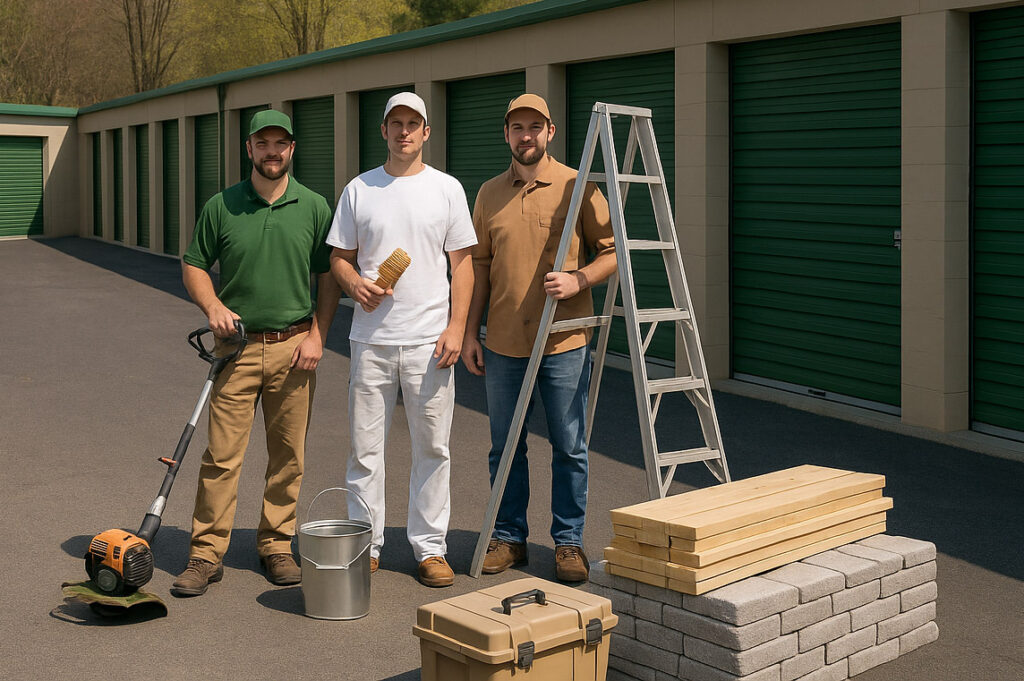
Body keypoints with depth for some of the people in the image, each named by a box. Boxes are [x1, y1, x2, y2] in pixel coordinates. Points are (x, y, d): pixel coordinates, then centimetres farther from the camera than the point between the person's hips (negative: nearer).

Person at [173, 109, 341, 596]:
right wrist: (213, 306, -8)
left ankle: (276, 545, 20)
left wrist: (317, 335, -3)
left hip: (294, 346, 1)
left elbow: (329, 277, 7)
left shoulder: (314, 208, 4)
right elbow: (194, 265, 10)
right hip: (238, 346, -1)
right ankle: (207, 554, 5)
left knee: (288, 455, 7)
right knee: (221, 454, -3)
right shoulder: (221, 207, 3)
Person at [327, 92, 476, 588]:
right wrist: (355, 284, -12)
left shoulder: (446, 189, 5)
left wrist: (456, 327, -6)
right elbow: (340, 257, 11)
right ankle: (364, 545, 18)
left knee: (432, 448, 5)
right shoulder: (359, 190, 8)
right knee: (365, 447, 5)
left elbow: (462, 262, 4)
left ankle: (430, 548, 16)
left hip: (429, 340, -1)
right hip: (371, 339, 1)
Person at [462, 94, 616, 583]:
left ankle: (569, 541, 17)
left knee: (569, 448, 4)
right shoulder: (490, 193, 9)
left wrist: (578, 279, -18)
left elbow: (612, 250, 1)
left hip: (564, 342, -3)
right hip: (503, 343, 3)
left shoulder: (577, 187, -2)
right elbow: (480, 265, 12)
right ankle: (508, 537, 24)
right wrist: (470, 332, 7)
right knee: (505, 448, 11)